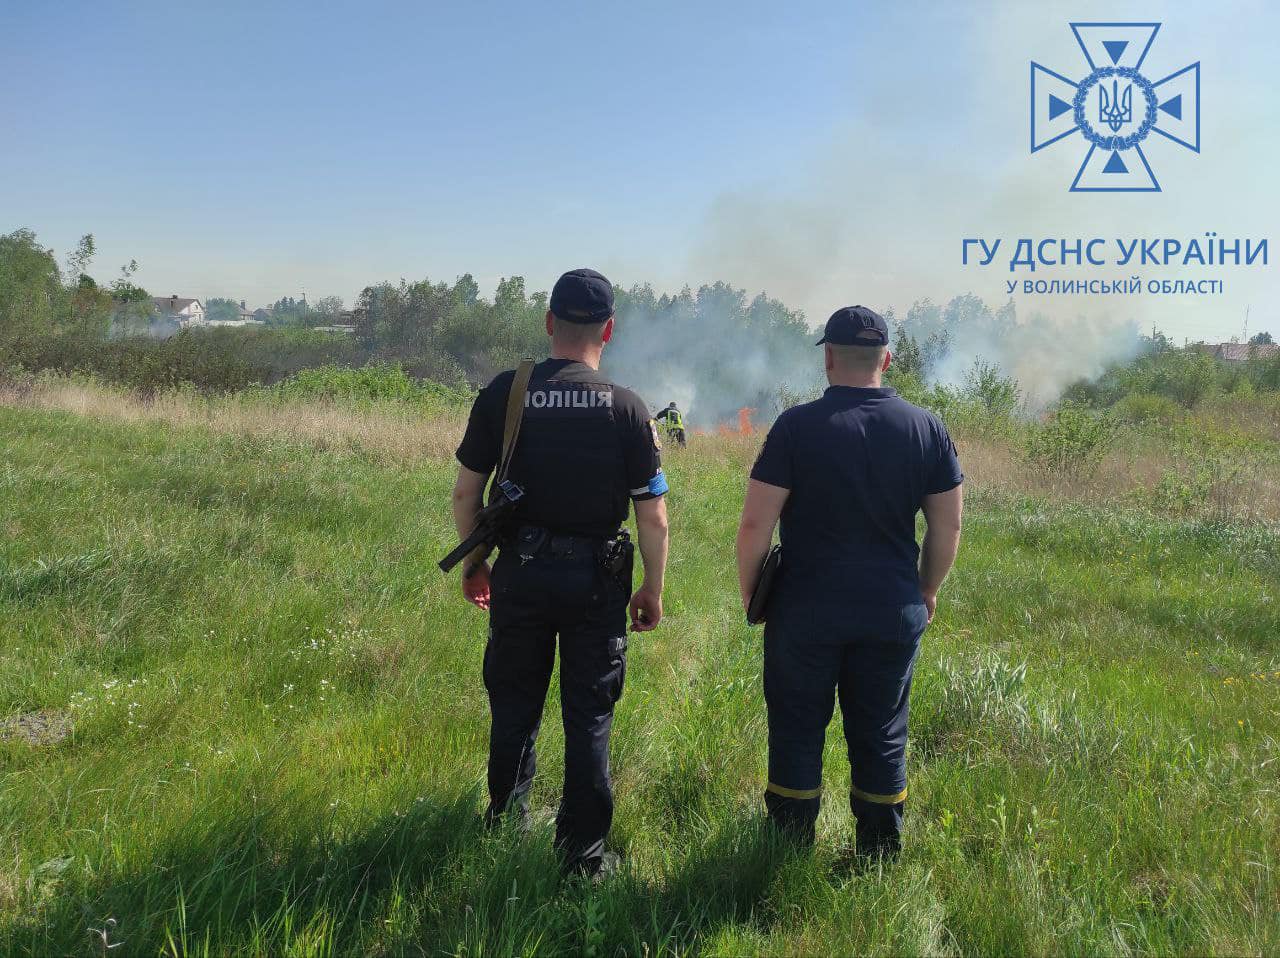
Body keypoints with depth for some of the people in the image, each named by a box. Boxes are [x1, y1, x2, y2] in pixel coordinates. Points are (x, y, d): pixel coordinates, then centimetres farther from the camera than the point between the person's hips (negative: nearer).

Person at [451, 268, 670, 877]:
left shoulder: (502, 393, -6)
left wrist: (473, 564, 13)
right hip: (596, 580, -1)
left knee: (514, 706, 20)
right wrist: (653, 591, 5)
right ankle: (582, 852, 20)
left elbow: (466, 492, -2)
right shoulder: (627, 407, -9)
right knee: (589, 717, 10)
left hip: (519, 573, 2)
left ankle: (506, 823, 38)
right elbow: (652, 514, -8)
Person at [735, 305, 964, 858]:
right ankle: (881, 859, 26)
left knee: (796, 732, 12)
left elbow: (755, 524, -12)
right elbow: (948, 528, 3)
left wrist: (748, 592, 3)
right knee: (882, 737, 15)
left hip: (805, 610, -2)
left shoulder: (797, 426, -11)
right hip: (894, 614, 3)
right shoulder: (926, 428, -2)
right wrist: (927, 592, 18)